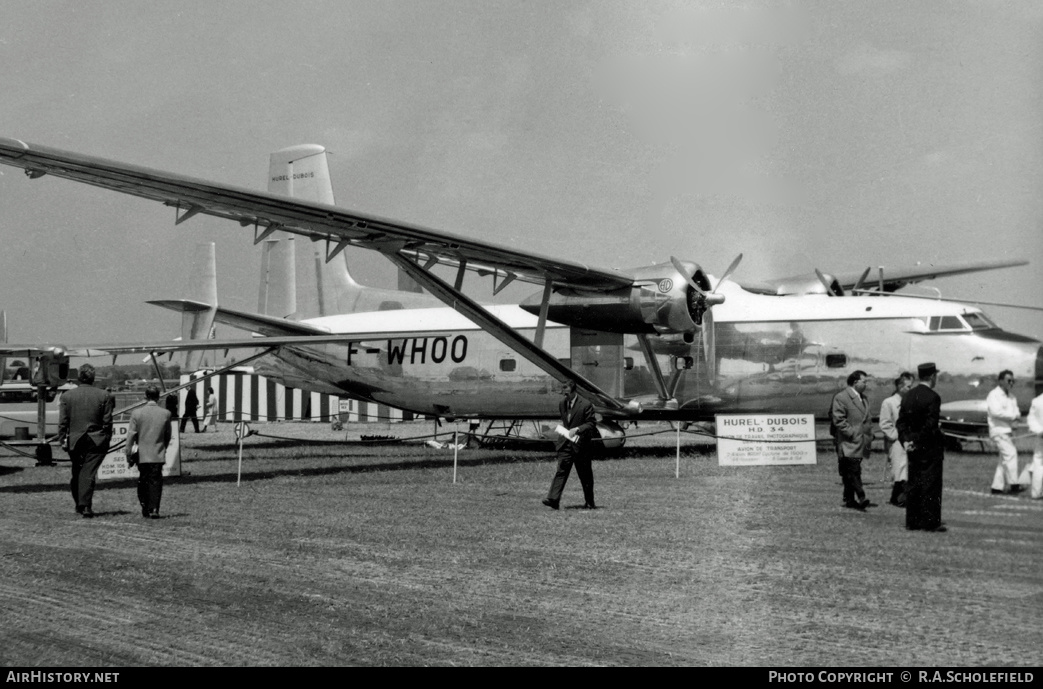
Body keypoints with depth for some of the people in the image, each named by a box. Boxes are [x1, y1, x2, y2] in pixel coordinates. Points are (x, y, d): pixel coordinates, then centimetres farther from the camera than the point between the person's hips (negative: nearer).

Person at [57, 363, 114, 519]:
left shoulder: (67, 396, 0)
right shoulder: (104, 396, -3)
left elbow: (62, 422, -1)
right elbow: (107, 422, -2)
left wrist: (62, 440, 5)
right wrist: (107, 439, 7)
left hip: (74, 441, 2)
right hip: (96, 441, -1)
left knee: (76, 473, 16)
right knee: (88, 474, -2)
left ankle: (79, 504, 24)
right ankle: (86, 506, -8)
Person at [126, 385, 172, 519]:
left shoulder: (137, 413, -6)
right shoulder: (166, 413, -4)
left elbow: (131, 435, -4)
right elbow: (168, 436, 5)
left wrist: (129, 453, 3)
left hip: (142, 454, 0)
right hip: (158, 455, 0)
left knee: (143, 482, 14)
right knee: (156, 481, 2)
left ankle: (145, 509, 18)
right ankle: (154, 509, -8)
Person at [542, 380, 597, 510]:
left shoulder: (585, 405, -10)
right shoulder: (561, 404, 9)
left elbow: (590, 424, -9)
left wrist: (577, 429, -20)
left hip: (580, 445, -4)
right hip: (565, 443, 4)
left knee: (585, 475, 6)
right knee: (561, 470, -8)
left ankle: (589, 502, 19)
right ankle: (553, 499, -17)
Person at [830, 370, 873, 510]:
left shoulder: (863, 398, 20)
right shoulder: (841, 398, -9)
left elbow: (868, 418, 29)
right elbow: (838, 420, -14)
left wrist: (869, 434, 16)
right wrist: (852, 433, -17)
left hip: (862, 443, 8)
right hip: (849, 444, -8)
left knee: (852, 472, 10)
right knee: (853, 471, -11)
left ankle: (850, 500, 13)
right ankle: (861, 498, -16)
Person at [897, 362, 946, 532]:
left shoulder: (908, 396, 9)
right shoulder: (932, 397, -14)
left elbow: (900, 421, 5)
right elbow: (931, 425, -20)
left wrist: (906, 440, -1)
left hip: (913, 446, 7)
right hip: (930, 448, -7)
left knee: (913, 485, 10)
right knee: (930, 485, -2)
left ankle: (912, 521, 14)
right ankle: (929, 522, -1)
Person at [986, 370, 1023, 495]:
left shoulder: (1011, 396, 19)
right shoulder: (994, 395, -8)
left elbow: (1016, 412, 14)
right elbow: (996, 411, -22)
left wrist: (1016, 415, -10)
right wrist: (1012, 415, -14)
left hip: (1008, 431, 9)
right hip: (999, 430, -9)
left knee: (1004, 459, 8)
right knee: (1010, 454, -18)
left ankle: (997, 487, 12)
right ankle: (1013, 484, -18)